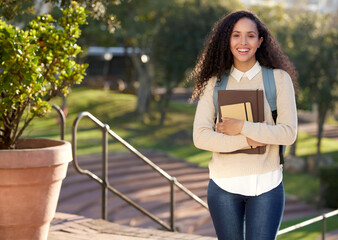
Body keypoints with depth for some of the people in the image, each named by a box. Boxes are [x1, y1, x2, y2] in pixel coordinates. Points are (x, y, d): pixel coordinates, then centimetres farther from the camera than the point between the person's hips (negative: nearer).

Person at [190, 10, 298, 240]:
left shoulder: (279, 78, 1)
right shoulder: (215, 83, 4)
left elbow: (289, 133, -8)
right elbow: (200, 137, -6)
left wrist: (242, 127, -15)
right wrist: (247, 140, -15)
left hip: (266, 185, -1)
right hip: (224, 184, 2)